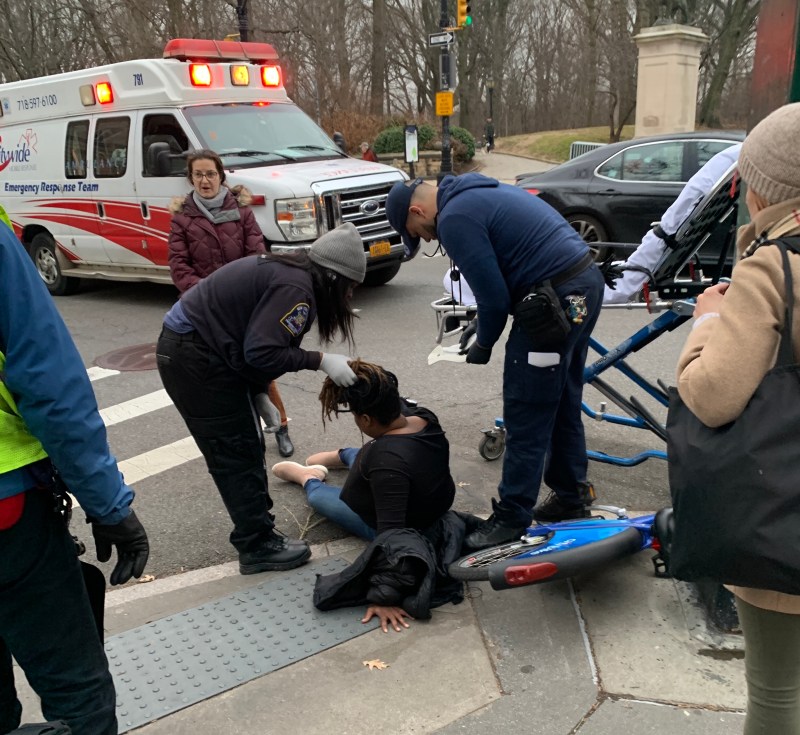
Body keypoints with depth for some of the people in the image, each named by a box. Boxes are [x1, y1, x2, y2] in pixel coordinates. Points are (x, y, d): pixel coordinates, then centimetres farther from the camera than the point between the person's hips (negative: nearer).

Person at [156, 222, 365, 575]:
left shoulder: (288, 270, 9)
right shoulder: (295, 288, -21)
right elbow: (262, 352, -26)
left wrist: (260, 393, 11)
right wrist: (320, 360, -20)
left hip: (189, 345, 10)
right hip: (195, 358, -10)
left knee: (245, 449, 15)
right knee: (238, 454, -2)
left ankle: (257, 535, 25)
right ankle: (258, 547, 9)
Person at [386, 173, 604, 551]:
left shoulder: (454, 218, -13)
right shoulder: (477, 192, 18)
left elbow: (494, 295, -14)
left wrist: (483, 344, 3)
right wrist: (482, 321, 20)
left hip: (558, 300, -10)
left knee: (525, 417, -1)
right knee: (563, 405, 20)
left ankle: (511, 518, 10)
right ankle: (571, 497, 32)